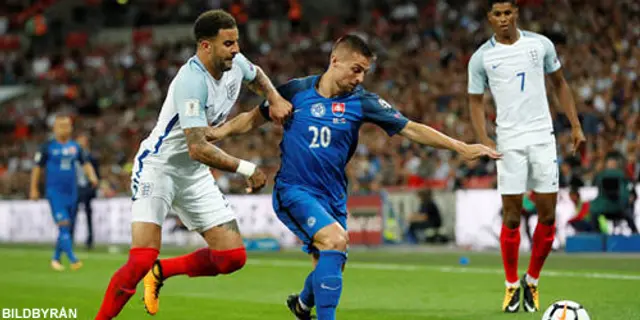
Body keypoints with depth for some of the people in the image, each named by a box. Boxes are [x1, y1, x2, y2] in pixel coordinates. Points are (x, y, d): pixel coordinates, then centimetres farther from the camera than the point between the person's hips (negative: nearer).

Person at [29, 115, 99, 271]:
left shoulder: (75, 147, 8)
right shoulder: (48, 147, -2)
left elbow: (85, 163, 14)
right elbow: (37, 168, 3)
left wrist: (92, 176, -6)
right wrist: (34, 189, 2)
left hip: (71, 192, 5)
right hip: (55, 192, -5)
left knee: (66, 228, 9)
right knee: (63, 225, -16)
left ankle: (56, 259, 23)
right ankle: (73, 259, -23)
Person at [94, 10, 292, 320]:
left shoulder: (235, 63, -4)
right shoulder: (192, 82, -28)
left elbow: (257, 77, 23)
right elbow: (198, 149, -34)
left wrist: (275, 98, 3)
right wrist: (247, 169, -27)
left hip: (194, 174, 8)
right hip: (157, 167, -8)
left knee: (233, 257, -1)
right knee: (142, 259, -21)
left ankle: (160, 272, 18)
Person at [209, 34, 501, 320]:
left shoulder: (361, 102, -2)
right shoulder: (296, 91, -5)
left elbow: (411, 129, -5)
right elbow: (253, 119, 10)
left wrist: (461, 147, -11)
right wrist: (219, 132, -5)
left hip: (333, 197, 4)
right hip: (293, 190, -4)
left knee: (331, 266, 12)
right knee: (335, 239, -28)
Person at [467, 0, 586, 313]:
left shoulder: (540, 44, 3)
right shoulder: (481, 58, 0)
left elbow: (560, 84, 13)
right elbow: (475, 100, 6)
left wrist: (575, 125, 7)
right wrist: (483, 138, -9)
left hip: (542, 136, 2)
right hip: (509, 141, -1)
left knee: (548, 215, 0)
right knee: (512, 216, -3)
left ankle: (532, 281, 17)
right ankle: (512, 285, 12)